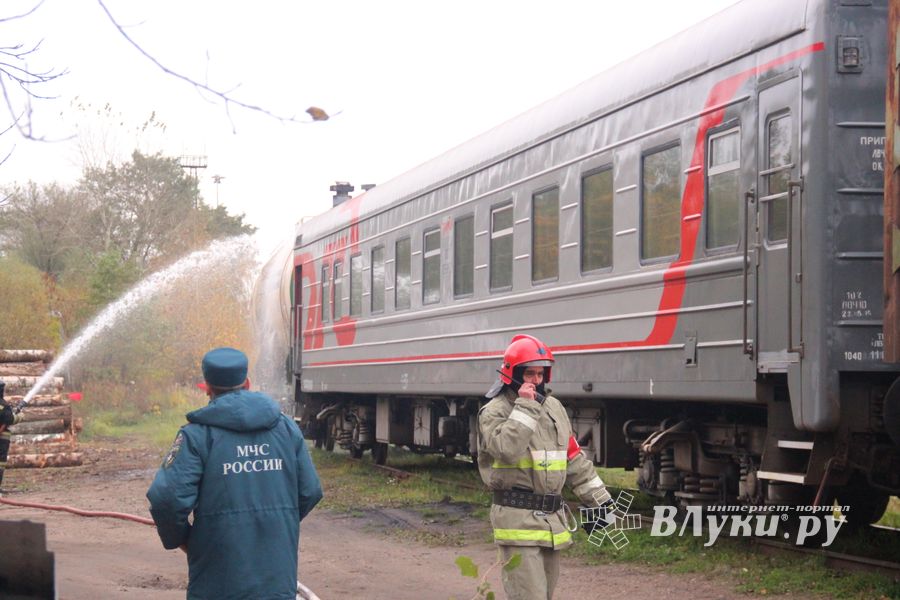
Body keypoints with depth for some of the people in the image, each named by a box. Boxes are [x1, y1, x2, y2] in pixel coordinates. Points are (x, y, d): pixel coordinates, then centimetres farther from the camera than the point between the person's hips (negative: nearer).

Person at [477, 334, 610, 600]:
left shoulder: (554, 407, 14)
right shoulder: (494, 411, -7)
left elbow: (574, 459, 20)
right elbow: (506, 450, -27)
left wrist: (598, 499, 19)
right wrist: (525, 407, -22)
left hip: (553, 520, 8)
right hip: (518, 521, -7)